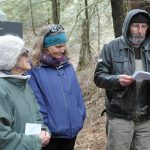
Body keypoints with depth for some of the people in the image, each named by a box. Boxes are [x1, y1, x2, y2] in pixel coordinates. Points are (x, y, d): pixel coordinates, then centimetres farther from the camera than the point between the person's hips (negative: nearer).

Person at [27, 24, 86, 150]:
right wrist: (44, 127, -13)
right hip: (50, 133, -5)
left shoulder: (68, 66, 8)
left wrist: (81, 116, 4)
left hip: (72, 129, 6)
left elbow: (78, 93, 10)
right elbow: (37, 103, -13)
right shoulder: (35, 70, -11)